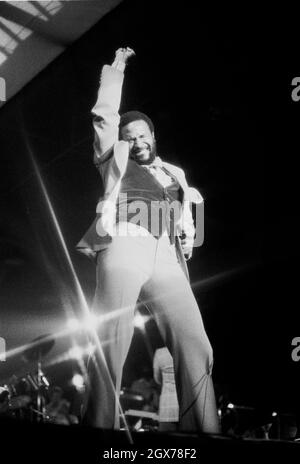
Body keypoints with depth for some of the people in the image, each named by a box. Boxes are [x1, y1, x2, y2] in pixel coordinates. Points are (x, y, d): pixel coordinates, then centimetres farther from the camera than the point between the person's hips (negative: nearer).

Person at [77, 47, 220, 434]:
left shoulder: (174, 174, 31)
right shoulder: (115, 162, 21)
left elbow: (185, 219, 30)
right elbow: (105, 115, 13)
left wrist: (187, 240, 8)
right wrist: (116, 69, 20)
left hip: (166, 258, 3)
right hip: (122, 249, -2)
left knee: (195, 346, -13)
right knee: (110, 346, -14)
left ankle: (202, 431, -12)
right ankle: (100, 426, -11)